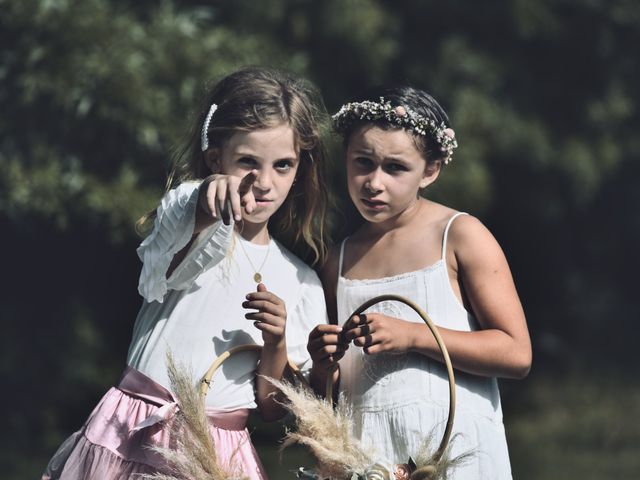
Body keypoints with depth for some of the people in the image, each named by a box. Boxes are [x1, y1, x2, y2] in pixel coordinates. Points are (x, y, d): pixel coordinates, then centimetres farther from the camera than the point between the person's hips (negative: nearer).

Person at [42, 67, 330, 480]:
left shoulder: (301, 285, 9)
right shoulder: (184, 216, -1)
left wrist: (276, 345, -11)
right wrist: (208, 200, -46)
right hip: (131, 440, -2)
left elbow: (273, 409, 9)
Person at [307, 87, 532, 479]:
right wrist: (324, 367, -1)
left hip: (453, 447, -4)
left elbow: (516, 354, -10)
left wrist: (413, 336, -15)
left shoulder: (461, 236, -1)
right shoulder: (340, 262, 13)